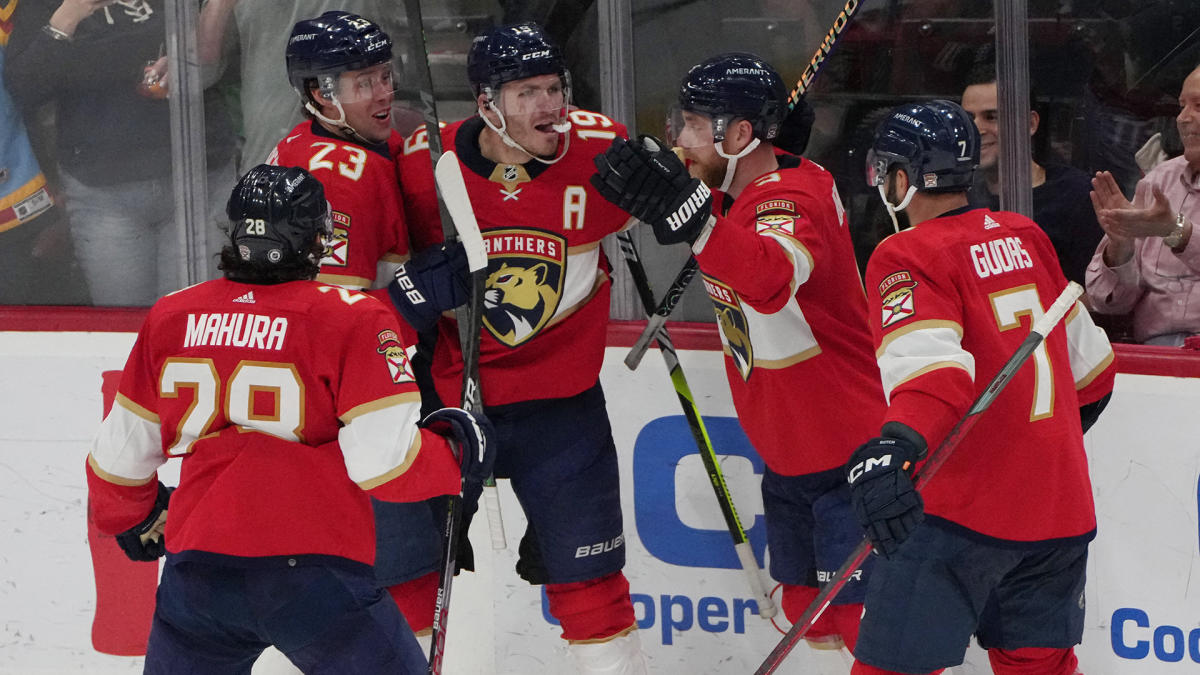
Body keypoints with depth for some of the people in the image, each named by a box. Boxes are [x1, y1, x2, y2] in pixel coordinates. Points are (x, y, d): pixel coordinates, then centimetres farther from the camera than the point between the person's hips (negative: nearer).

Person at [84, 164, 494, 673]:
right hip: (314, 572, -4)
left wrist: (135, 521, 36)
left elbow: (120, 454, 16)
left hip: (196, 573, 4)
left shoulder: (170, 318, 9)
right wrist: (454, 450, 10)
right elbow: (383, 463, -10)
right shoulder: (353, 320, -5)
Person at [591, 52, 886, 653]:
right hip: (786, 454, 10)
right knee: (809, 616, 16)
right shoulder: (741, 192, 5)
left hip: (848, 453, -10)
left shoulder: (792, 200, -24)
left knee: (865, 620, -11)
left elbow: (770, 277, -46)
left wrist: (688, 213, -61)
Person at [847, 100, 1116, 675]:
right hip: (1060, 504, 7)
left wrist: (897, 447, -42)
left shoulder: (908, 257, -9)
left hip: (963, 512, -7)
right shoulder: (1025, 237, 12)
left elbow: (932, 367, -27)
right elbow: (1090, 363, 19)